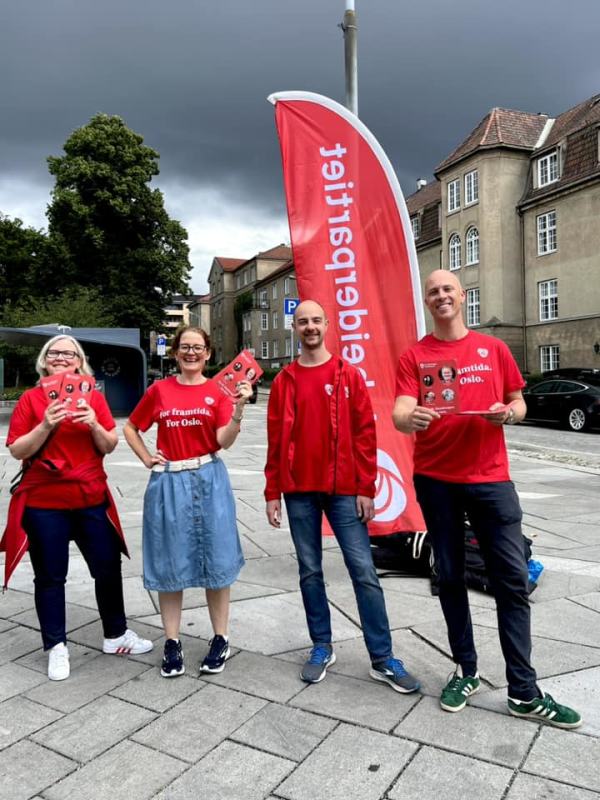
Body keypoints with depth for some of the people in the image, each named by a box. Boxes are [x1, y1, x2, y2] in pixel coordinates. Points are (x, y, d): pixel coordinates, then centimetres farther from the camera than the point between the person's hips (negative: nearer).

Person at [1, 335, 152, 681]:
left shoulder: (94, 397, 4)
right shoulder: (31, 398, -2)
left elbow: (110, 447, 2)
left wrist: (94, 424, -17)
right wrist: (46, 425, -21)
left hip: (92, 498, 3)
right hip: (44, 502, -2)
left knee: (108, 568, 11)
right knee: (51, 576, 10)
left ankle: (116, 634, 31)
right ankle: (57, 646, 27)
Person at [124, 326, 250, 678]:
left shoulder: (218, 391, 1)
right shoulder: (159, 390, 5)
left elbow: (225, 440, -9)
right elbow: (130, 428, 17)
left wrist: (239, 408, -22)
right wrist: (147, 459, 4)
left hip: (209, 480, -1)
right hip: (169, 482, 1)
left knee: (216, 559, 4)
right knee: (169, 562, 7)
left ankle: (221, 640, 20)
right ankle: (172, 644, 21)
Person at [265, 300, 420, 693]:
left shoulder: (349, 375, 1)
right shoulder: (283, 381, 5)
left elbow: (365, 434, -2)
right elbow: (276, 441, 5)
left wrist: (366, 488, -6)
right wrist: (273, 493, 1)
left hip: (344, 489, -1)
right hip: (299, 491, 2)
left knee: (364, 571, 0)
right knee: (310, 571, 10)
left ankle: (383, 659, 11)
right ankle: (322, 647, 26)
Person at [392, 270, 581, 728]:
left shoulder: (493, 349, 7)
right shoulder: (414, 356, 1)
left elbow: (519, 404, 13)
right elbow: (400, 413, -11)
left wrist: (507, 412, -10)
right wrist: (410, 418, -34)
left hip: (490, 476, 1)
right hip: (436, 480, 0)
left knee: (512, 579, 2)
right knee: (451, 577, 10)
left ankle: (524, 692, 15)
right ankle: (466, 672, 28)